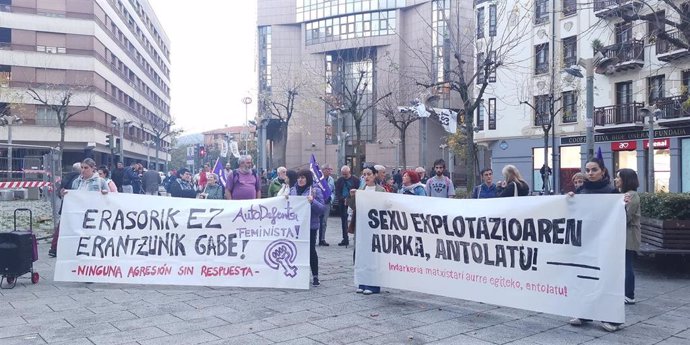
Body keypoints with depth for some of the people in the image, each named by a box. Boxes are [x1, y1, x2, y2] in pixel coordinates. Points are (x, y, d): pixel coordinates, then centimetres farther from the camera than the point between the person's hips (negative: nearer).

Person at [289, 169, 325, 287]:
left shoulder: (315, 190, -6)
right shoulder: (293, 189, 8)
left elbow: (322, 208, -9)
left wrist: (312, 201, -24)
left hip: (310, 225, -4)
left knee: (311, 250, 0)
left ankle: (315, 276, 11)